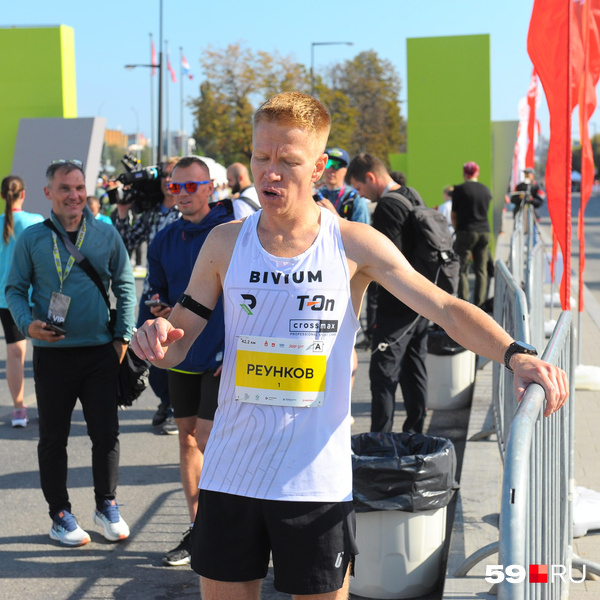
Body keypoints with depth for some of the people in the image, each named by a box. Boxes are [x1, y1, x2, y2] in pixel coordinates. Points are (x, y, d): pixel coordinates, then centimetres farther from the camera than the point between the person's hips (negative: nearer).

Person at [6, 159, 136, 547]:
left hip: (101, 352, 1)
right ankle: (60, 514, 19)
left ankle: (107, 506, 23)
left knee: (106, 432, 6)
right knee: (54, 437, 6)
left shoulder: (106, 234, 5)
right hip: (52, 353, -1)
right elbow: (15, 289, 5)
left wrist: (124, 335, 1)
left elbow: (125, 285, 10)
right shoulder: (32, 238, 1)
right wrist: (28, 324, -14)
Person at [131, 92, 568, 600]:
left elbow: (447, 309, -8)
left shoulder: (355, 245, -5)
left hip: (317, 479, -2)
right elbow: (178, 342, 6)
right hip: (229, 473, 2)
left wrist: (515, 355, -24)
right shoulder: (225, 243, 2)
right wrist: (158, 339, -18)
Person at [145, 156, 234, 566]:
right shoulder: (164, 241, 7)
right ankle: (198, 527, 22)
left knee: (207, 442, -7)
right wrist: (160, 311, -5)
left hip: (221, 359, -6)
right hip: (182, 356, 6)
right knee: (187, 440, 11)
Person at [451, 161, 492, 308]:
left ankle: (463, 302, -8)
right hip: (484, 231, 4)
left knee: (462, 269, 0)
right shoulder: (486, 190, 8)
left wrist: (456, 229, 15)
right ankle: (479, 303, 7)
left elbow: (454, 214, -1)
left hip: (466, 231, -4)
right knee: (481, 269, 7)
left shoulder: (459, 190, -6)